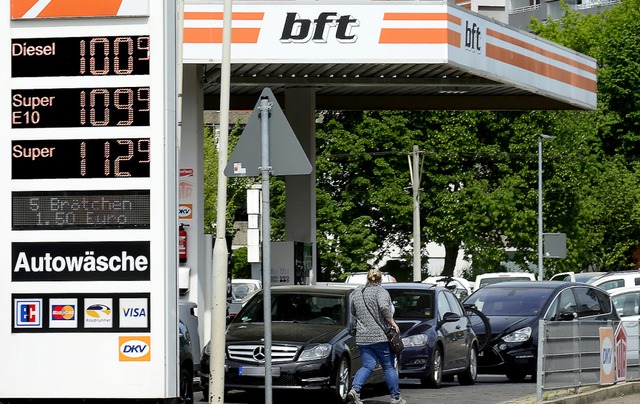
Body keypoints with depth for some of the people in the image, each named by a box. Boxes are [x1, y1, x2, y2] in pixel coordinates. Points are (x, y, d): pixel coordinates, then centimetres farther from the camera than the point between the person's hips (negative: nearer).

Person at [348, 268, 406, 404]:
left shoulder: (357, 292, 12)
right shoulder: (380, 291, -7)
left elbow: (353, 312, 22)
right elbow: (384, 307, -24)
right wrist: (392, 322, -14)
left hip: (362, 337, 5)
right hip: (380, 336, -5)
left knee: (367, 366, 5)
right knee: (389, 367, 6)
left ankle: (354, 389, -18)